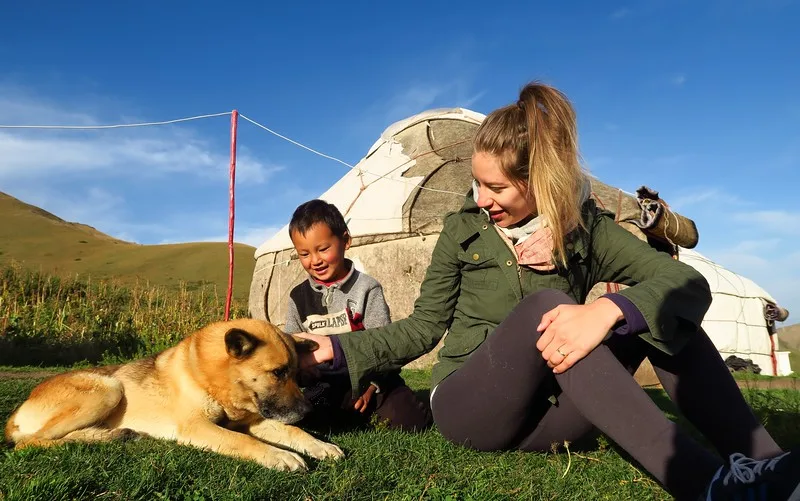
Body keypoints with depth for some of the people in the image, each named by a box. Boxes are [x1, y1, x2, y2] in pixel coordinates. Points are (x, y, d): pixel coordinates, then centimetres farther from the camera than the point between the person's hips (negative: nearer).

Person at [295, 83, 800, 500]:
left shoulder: (586, 228, -2)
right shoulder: (463, 229, 0)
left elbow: (689, 282, -17)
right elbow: (424, 326, 6)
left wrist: (610, 309, -37)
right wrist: (337, 347, -2)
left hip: (544, 414, 2)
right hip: (468, 407, -1)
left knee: (657, 309, -18)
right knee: (544, 305, -33)